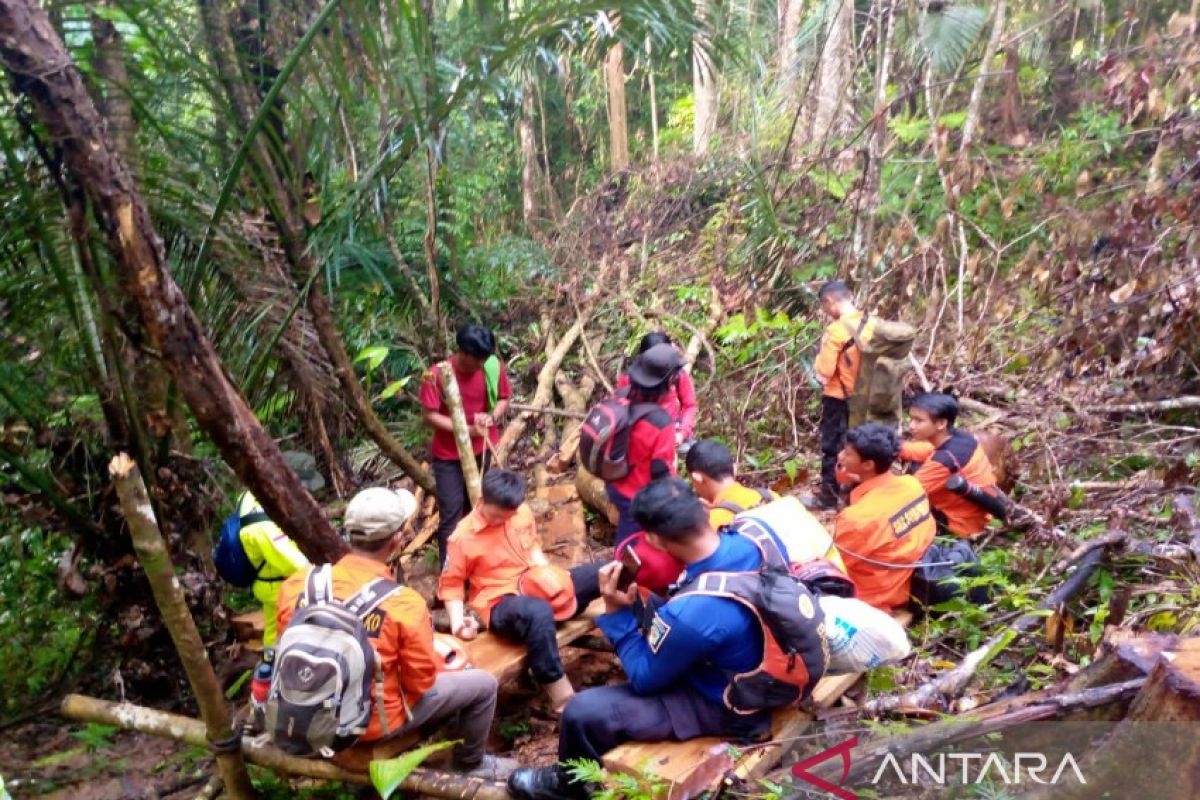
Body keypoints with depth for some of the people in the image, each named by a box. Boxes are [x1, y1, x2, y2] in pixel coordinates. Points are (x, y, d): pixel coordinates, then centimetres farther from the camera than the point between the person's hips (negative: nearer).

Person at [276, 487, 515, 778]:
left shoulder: (296, 585, -14)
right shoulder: (404, 604, -27)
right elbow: (421, 682, -14)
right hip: (375, 723, -6)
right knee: (483, 684, 10)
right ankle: (469, 763, 34)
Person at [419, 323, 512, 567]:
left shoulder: (494, 367, -12)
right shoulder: (437, 374, -22)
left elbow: (503, 398, 3)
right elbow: (429, 415, -19)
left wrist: (492, 417, -19)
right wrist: (467, 430, -27)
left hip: (484, 451, 4)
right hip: (449, 456, -3)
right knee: (451, 514, -1)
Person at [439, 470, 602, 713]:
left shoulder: (522, 512, 3)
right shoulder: (463, 537, -11)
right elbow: (450, 584, -1)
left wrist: (547, 571, 3)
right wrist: (457, 621, -15)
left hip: (538, 587, 6)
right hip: (501, 603, -6)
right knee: (539, 613, -44)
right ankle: (563, 699, -36)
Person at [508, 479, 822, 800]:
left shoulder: (690, 614, -39)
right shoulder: (749, 540, -18)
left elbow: (644, 679, -19)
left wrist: (617, 613, -17)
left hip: (727, 708, -8)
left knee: (582, 711, -9)